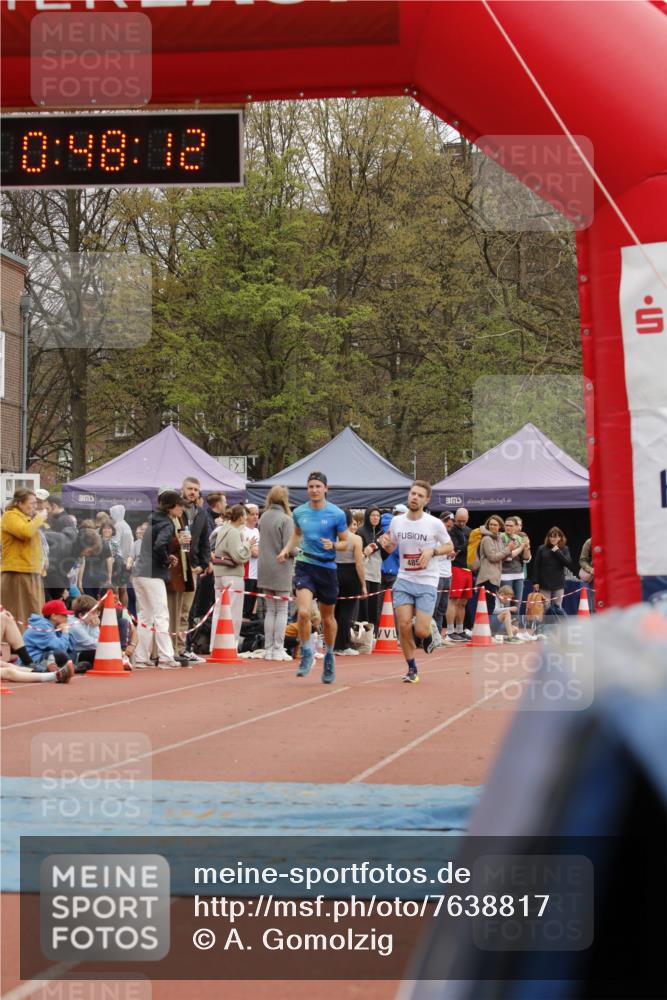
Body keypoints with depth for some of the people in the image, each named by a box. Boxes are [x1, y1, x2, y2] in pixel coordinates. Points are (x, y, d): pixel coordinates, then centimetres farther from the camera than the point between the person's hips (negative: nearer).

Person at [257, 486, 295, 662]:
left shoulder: (263, 518, 5)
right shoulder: (286, 519, -14)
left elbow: (263, 542, 9)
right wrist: (298, 551, 2)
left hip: (265, 569, 6)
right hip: (281, 570, -6)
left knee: (270, 610, 13)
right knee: (282, 610, 3)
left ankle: (268, 649, 12)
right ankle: (278, 650, 1)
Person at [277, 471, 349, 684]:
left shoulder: (336, 514, -6)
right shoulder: (299, 512, 3)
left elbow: (346, 542, 0)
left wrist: (332, 545, -21)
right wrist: (287, 548, 7)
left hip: (328, 568, -1)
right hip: (305, 565, 1)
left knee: (328, 618, 12)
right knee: (303, 613, -19)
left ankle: (329, 657, 33)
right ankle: (307, 654, -1)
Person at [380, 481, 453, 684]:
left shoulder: (435, 524, -7)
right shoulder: (397, 521, 3)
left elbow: (450, 547, 5)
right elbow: (391, 548, 17)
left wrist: (432, 551, -14)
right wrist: (386, 544, -7)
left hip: (427, 583, -3)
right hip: (404, 580, 3)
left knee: (421, 631, -11)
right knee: (403, 625, -8)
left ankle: (430, 630, 28)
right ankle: (412, 669, 10)